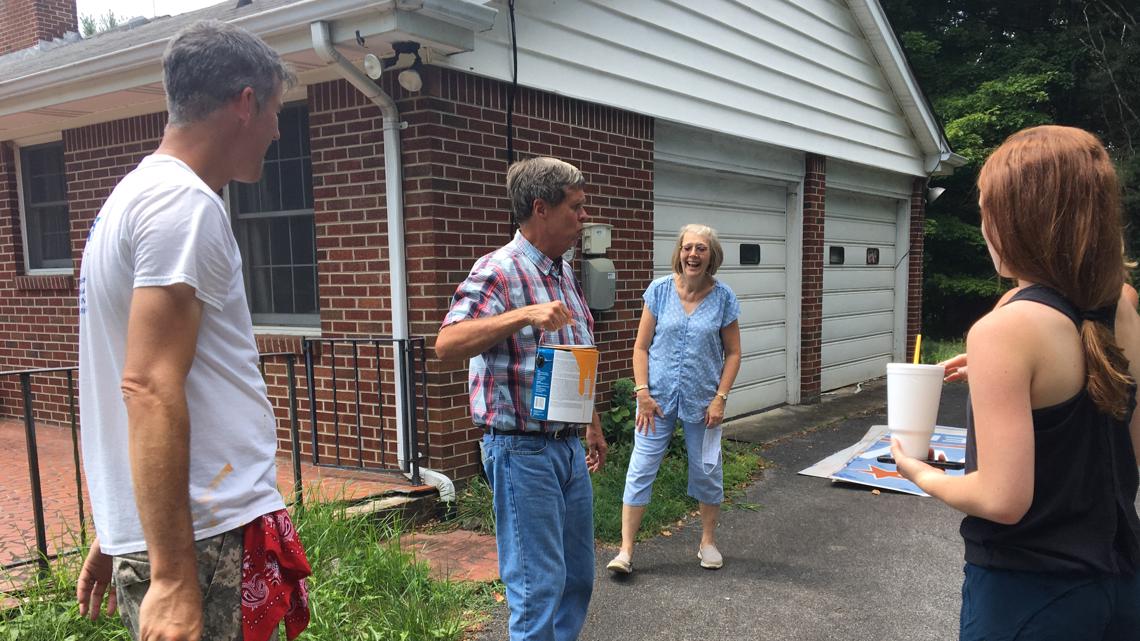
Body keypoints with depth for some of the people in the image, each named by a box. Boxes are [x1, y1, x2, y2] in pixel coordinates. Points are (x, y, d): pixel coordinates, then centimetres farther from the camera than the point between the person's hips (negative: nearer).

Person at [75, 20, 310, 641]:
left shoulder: (131, 195, 16)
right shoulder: (184, 202, -14)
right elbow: (149, 388, -23)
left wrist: (114, 536, 24)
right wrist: (173, 577, -22)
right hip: (208, 543, -9)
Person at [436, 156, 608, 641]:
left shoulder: (564, 272, 12)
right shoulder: (498, 271, -15)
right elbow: (447, 345, -27)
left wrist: (593, 425, 22)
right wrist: (523, 315, -37)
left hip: (569, 446, 9)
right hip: (523, 450, -8)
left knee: (578, 574, 18)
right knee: (538, 583, 0)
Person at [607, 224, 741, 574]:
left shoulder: (723, 298, -4)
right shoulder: (659, 290, -4)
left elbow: (733, 353, 1)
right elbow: (641, 346, -1)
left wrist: (720, 398, -7)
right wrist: (642, 391, -8)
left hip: (702, 401, 0)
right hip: (658, 398, 0)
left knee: (707, 471, 11)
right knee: (641, 469, -1)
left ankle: (708, 542, 32)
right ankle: (626, 551, 7)